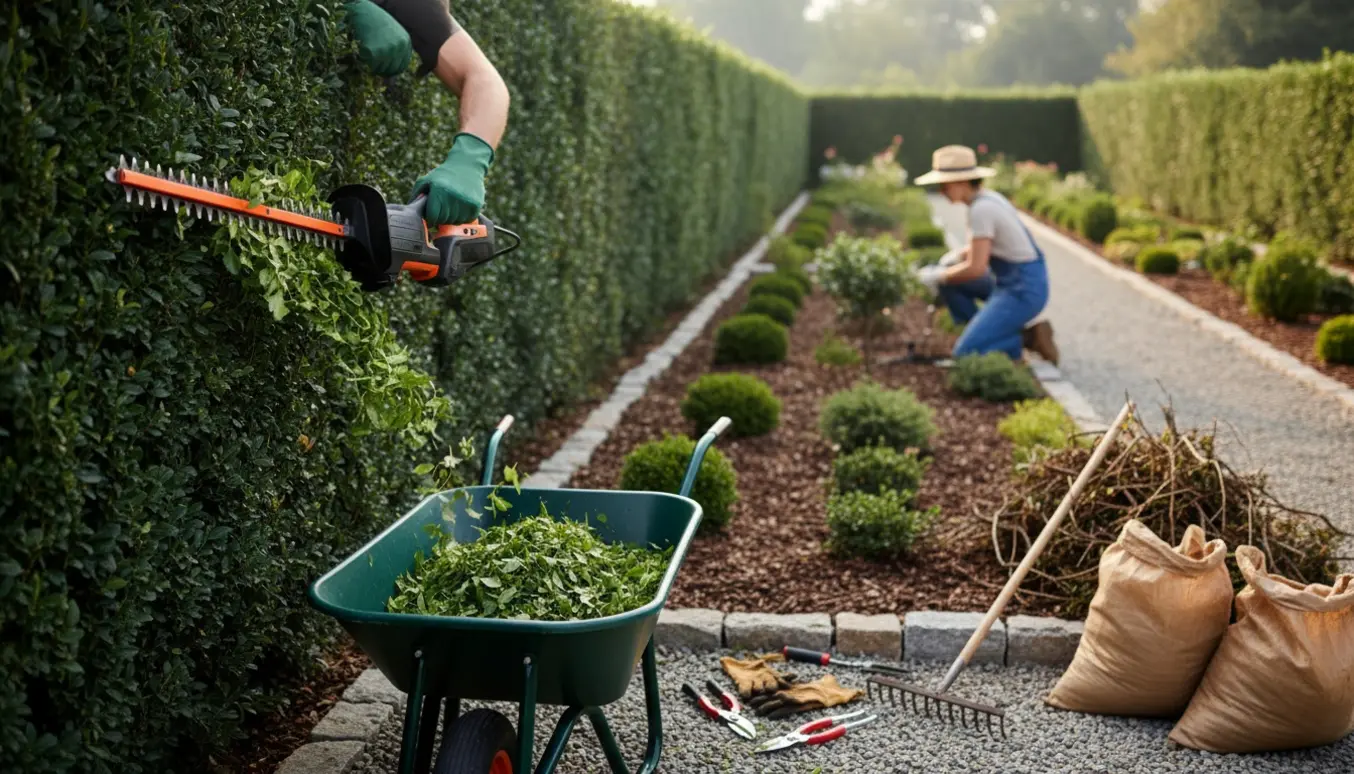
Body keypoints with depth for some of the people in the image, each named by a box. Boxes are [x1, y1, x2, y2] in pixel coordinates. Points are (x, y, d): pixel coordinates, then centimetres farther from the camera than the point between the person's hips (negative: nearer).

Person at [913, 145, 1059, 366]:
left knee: (965, 354, -14)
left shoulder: (980, 209, -21)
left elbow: (976, 269, -23)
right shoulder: (989, 197, 8)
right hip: (1010, 282, 9)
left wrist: (938, 276, -8)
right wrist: (954, 257, 8)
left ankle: (1028, 338, 1)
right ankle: (984, 333, 13)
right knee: (946, 278, 13)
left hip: (1022, 292, -9)